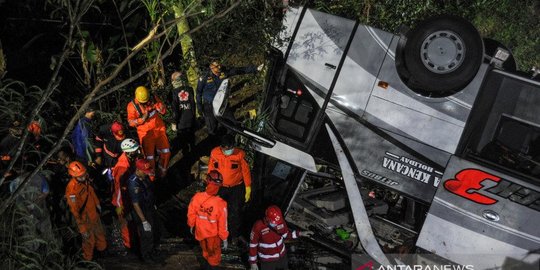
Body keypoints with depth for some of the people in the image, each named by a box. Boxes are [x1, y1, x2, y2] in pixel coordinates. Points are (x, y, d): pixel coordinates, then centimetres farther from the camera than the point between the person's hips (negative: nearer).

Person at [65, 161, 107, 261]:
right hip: (85, 218, -7)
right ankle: (88, 258, 40)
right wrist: (82, 228, -23)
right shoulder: (71, 189, -35)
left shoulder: (85, 180, -13)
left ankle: (102, 247, 57)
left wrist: (97, 203, 22)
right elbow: (74, 210, -29)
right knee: (89, 240, 14)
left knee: (100, 232, 30)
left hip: (94, 212, 7)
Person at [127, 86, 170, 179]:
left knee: (166, 152, 7)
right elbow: (131, 122, -10)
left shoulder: (153, 98, -6)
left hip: (159, 129, 3)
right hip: (146, 133, -3)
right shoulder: (132, 106, -14)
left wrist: (156, 104, -19)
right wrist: (142, 119, -26)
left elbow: (163, 111, -1)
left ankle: (163, 172, 30)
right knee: (149, 157, -1)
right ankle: (151, 176, 20)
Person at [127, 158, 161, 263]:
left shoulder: (144, 177, -9)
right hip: (142, 213, -8)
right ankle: (146, 257, 38)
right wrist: (144, 221, -25)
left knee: (156, 232, 26)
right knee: (147, 236, 13)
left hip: (151, 209, 8)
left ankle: (153, 250, 52)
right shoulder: (133, 183, -32)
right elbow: (136, 204, -29)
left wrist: (154, 204, 19)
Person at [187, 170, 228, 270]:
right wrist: (224, 238, -7)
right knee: (214, 254, 25)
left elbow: (191, 214, -9)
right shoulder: (220, 204, -35)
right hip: (213, 234, -4)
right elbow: (223, 224, -24)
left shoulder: (197, 197, -25)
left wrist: (191, 225, 12)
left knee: (205, 250, 32)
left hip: (200, 232, 4)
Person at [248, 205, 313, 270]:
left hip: (282, 256, 4)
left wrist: (300, 233, -8)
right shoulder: (258, 226, -29)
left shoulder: (280, 221, -18)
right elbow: (253, 245, -17)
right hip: (267, 260, -4)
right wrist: (253, 262, -11)